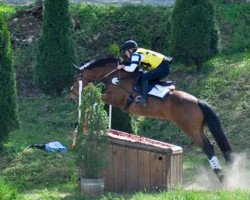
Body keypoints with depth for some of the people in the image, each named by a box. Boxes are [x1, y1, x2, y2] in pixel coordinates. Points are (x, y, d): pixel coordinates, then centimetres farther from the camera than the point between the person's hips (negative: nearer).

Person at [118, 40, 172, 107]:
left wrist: (123, 66, -4)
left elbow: (131, 69, -21)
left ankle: (143, 99, -26)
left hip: (163, 68, -10)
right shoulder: (140, 52, 18)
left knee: (145, 77, -18)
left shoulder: (135, 55, -10)